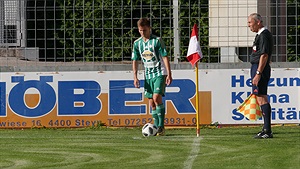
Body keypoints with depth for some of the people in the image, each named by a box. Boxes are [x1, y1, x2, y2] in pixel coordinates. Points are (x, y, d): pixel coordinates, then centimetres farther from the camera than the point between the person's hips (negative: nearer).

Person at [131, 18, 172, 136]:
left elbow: (165, 57, -10)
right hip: (148, 75, 5)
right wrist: (135, 76, 3)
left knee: (157, 98, -20)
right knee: (152, 103, 4)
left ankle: (161, 126, -16)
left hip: (160, 73, -5)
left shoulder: (157, 41, -10)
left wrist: (169, 74, -14)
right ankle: (157, 128, 10)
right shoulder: (137, 43, 5)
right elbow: (135, 60, 11)